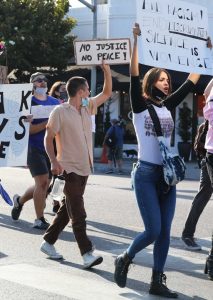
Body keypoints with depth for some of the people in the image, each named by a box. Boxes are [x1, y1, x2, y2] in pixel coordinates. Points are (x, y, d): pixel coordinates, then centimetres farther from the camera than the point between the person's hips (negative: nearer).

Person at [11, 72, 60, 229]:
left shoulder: (54, 102, 11)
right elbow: (28, 129, -13)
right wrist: (48, 123, -22)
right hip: (34, 148, -6)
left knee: (44, 185, 11)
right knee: (42, 181, -15)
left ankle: (20, 200, 37)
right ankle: (39, 219, -5)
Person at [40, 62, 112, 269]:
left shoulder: (88, 107, 11)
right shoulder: (60, 112, -9)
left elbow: (106, 93, 18)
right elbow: (48, 139, -9)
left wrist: (107, 71, 4)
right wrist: (54, 161, -23)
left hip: (84, 168, 8)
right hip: (69, 168, -8)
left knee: (67, 209, 14)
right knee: (77, 213, -9)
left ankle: (48, 242, 26)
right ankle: (87, 254, -12)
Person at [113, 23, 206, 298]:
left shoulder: (168, 106, 11)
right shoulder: (140, 106, -3)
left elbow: (191, 81, 15)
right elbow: (134, 75, -15)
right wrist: (136, 40, -20)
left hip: (167, 174, 6)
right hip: (146, 174, -6)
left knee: (164, 232, 5)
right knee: (153, 231, -9)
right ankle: (124, 259, 17)